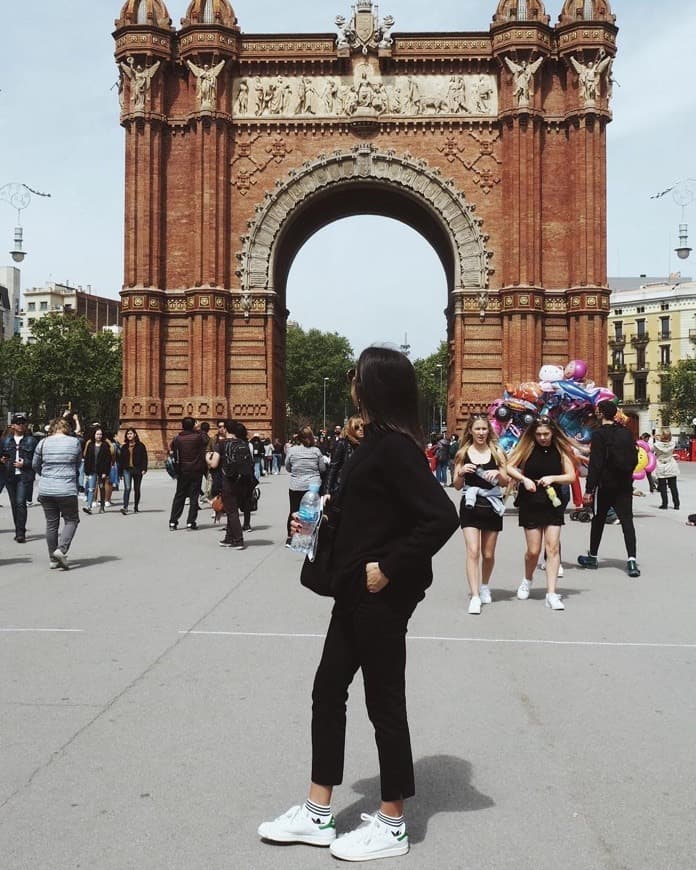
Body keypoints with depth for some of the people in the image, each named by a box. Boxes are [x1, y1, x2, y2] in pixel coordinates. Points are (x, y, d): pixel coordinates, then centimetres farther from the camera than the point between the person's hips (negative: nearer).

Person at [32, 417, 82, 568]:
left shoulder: (43, 443, 1)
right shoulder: (75, 442, -3)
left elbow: (35, 465, 12)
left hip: (46, 489, 3)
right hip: (67, 489, -3)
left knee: (51, 523, 11)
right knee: (71, 520, 11)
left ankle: (53, 559, 16)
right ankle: (61, 549, -9)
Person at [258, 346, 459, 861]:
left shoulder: (394, 446, -19)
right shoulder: (378, 441, 10)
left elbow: (442, 517, -27)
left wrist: (389, 568, -22)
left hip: (382, 596, -10)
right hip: (357, 592, 10)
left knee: (384, 702, 3)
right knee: (328, 690, 15)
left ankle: (391, 827, 21)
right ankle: (317, 815, 27)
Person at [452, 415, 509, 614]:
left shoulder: (497, 452, 3)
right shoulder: (463, 453, 3)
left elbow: (506, 482, 6)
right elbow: (457, 485, 5)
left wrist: (498, 474, -14)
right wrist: (461, 472, -14)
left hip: (492, 506, 1)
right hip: (470, 506, -1)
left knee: (488, 554, 11)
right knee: (473, 551, -12)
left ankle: (485, 586, 36)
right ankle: (475, 597, -13)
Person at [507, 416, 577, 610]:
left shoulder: (561, 450, 0)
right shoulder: (527, 447, -3)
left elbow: (571, 476, -1)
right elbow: (509, 467, -4)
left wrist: (552, 478, -16)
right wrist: (524, 479, -17)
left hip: (553, 504, 1)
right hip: (530, 504, -1)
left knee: (553, 547, -6)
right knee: (534, 550, 3)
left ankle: (551, 594, -4)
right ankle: (527, 580, 33)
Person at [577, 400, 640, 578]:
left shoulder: (599, 434, -11)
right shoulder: (626, 433, 7)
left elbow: (595, 464, -15)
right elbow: (634, 459, 12)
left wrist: (589, 489, -13)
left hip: (605, 485, -4)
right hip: (624, 485, 4)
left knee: (598, 520, 11)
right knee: (627, 520, -1)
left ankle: (592, 557, 24)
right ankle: (631, 559, -15)